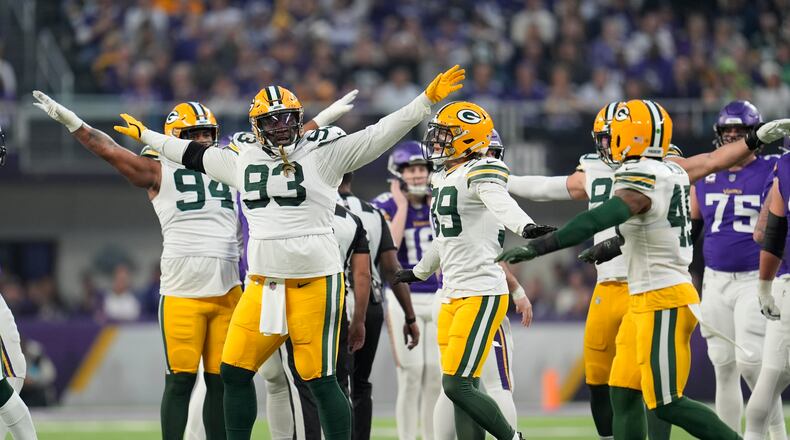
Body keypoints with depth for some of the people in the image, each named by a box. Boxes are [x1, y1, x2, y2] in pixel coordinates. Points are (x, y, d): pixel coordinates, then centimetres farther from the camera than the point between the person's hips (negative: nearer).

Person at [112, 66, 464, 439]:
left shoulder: (324, 154, -3)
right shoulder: (243, 159, 12)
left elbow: (380, 135, -8)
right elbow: (192, 154, 27)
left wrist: (427, 100, -15)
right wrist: (145, 136, 37)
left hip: (314, 282, -5)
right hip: (262, 284, 5)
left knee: (319, 379, -4)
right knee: (234, 372, 6)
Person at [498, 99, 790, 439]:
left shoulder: (639, 182, -16)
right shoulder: (671, 172, 10)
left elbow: (595, 221, -29)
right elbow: (714, 160, 25)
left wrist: (537, 247, -35)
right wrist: (756, 139, 40)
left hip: (662, 303, -9)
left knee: (667, 404, -8)